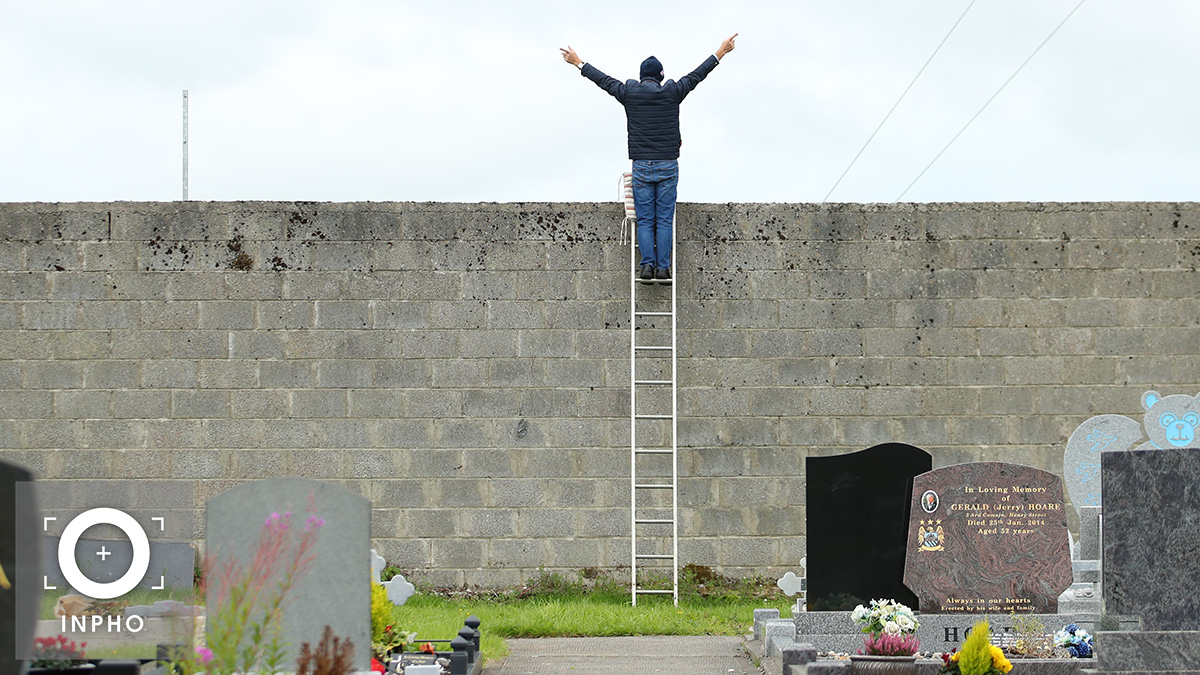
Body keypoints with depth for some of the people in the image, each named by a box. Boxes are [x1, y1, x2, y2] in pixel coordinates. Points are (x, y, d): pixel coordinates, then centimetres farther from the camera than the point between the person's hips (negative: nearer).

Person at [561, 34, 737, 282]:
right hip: (668, 166, 0)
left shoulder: (629, 92, 1)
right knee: (664, 219, 1)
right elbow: (697, 75, 9)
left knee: (644, 220, 3)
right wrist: (721, 53, 21)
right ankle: (663, 267, -4)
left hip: (641, 166, 0)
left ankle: (647, 265, -6)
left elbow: (603, 80, 14)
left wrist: (579, 63, 29)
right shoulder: (672, 92, -1)